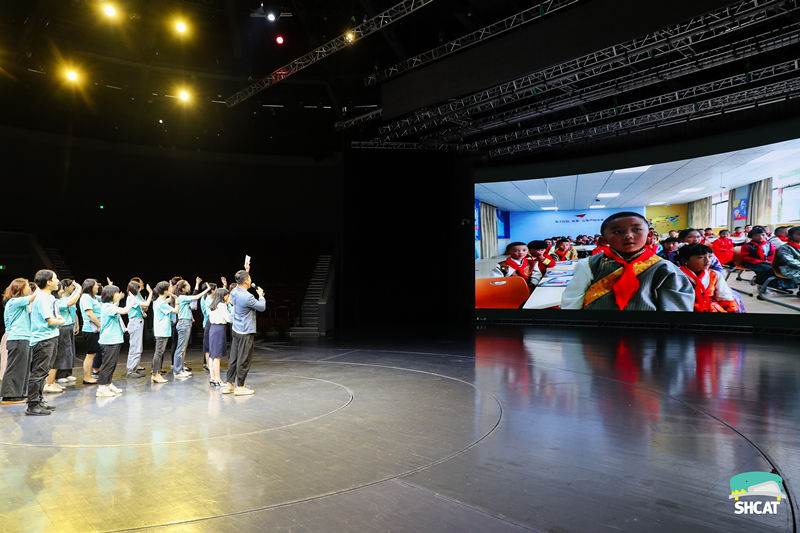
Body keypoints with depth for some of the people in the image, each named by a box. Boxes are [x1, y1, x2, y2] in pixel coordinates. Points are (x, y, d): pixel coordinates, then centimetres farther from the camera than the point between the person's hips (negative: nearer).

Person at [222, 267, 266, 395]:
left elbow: (240, 283, 26)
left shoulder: (235, 292, 1)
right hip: (246, 332, -8)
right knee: (244, 360, 0)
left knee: (233, 357, 13)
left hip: (236, 329, 9)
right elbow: (262, 307, -9)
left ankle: (229, 384, 19)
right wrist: (261, 295, 7)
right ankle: (240, 387, 7)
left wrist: (246, 271, 25)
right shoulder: (248, 297, -23)